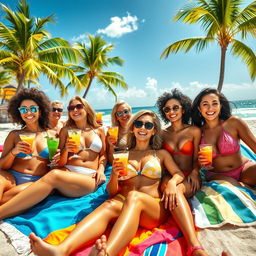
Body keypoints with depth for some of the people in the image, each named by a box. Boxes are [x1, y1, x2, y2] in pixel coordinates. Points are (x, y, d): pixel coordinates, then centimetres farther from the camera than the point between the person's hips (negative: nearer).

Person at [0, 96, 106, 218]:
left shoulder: (99, 130, 18)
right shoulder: (66, 130, 17)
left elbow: (103, 154, 21)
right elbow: (60, 163, 15)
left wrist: (101, 169, 1)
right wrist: (65, 150, -6)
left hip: (90, 178, -1)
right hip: (68, 171, 2)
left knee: (54, 175, -36)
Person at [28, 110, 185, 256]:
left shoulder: (161, 154, 18)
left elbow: (179, 174, 8)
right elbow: (111, 192, 15)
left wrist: (172, 182, -16)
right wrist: (114, 175, -8)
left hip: (155, 208, -1)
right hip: (124, 203, 2)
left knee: (133, 197, -35)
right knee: (109, 206, -33)